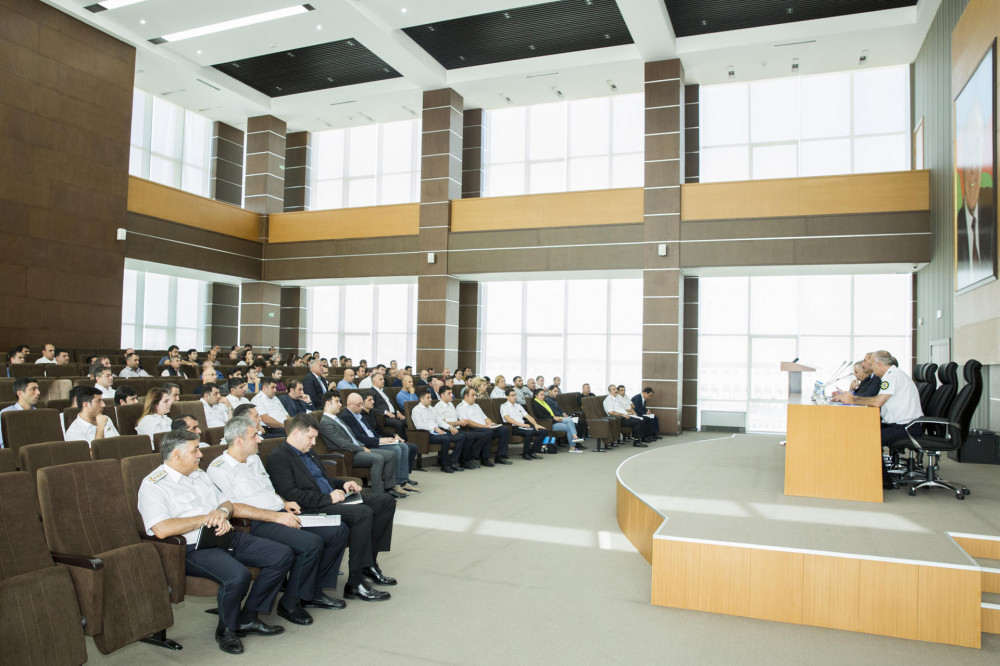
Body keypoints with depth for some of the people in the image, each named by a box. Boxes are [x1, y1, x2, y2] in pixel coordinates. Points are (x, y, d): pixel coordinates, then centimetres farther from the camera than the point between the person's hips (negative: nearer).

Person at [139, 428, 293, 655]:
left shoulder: (200, 476, 21)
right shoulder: (153, 485, -5)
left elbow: (227, 503, 25)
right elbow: (161, 529, -21)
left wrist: (223, 512, -1)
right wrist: (206, 518, -14)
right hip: (194, 549, -8)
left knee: (283, 555, -6)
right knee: (237, 575, -35)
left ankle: (248, 618, 6)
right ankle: (226, 629, -4)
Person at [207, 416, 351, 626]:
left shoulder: (254, 459, 20)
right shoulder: (218, 469, -7)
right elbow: (233, 508, -16)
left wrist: (284, 503, 10)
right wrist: (276, 516, -18)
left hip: (281, 514, 9)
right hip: (259, 524, -9)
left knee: (339, 530, -4)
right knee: (312, 543, -30)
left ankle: (314, 592, 6)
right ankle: (290, 603, -10)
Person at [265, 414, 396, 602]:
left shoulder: (308, 452, 20)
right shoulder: (278, 458, -10)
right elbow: (291, 495, -20)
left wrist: (343, 484, 11)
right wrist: (329, 498, -21)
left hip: (331, 498, 10)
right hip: (312, 509, -10)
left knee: (386, 502, 1)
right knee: (363, 513, -31)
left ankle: (369, 564, 7)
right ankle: (355, 584, -24)